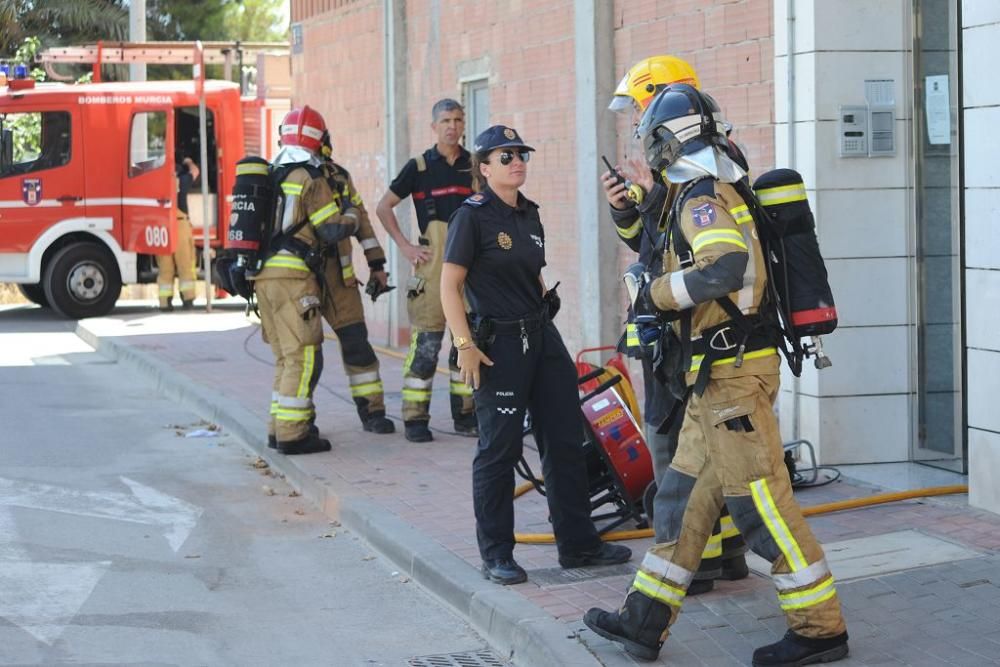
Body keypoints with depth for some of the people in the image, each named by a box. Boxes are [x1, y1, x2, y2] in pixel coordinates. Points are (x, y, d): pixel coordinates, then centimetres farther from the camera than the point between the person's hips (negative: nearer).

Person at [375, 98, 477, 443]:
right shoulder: (419, 167, 3)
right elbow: (383, 207, 7)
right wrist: (405, 245, -1)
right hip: (432, 262, -3)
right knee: (426, 342, -7)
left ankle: (465, 414, 16)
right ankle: (415, 418, -4)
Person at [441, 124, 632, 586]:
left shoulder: (529, 215, 12)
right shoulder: (473, 216, -9)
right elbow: (450, 285, -12)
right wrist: (465, 345, -18)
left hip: (543, 337, 8)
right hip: (499, 343, -8)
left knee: (565, 442, 10)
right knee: (499, 450, -1)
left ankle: (577, 544, 20)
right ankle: (496, 556, 9)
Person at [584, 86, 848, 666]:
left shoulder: (701, 198, -15)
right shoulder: (725, 189, 15)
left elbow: (726, 268, -32)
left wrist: (658, 294, -17)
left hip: (733, 372, -10)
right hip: (718, 377, 10)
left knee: (759, 499, -5)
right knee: (684, 497, 12)